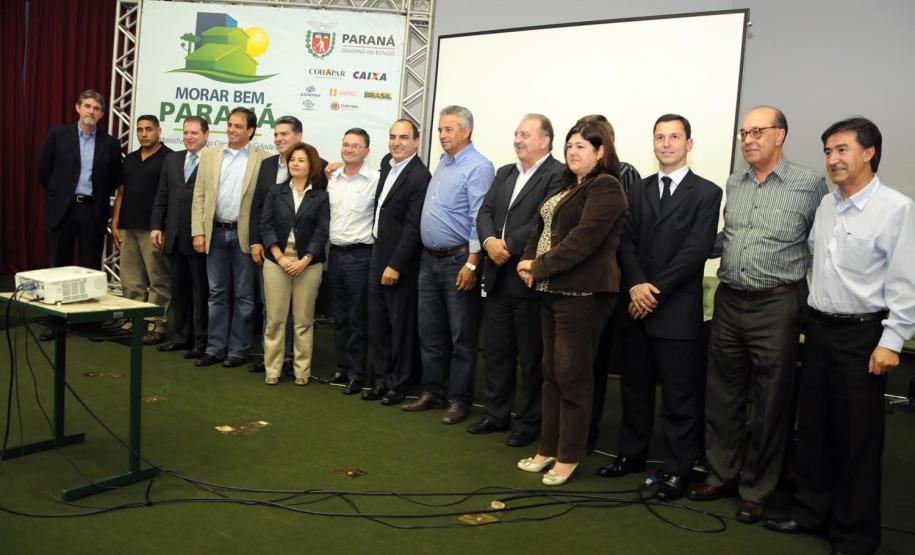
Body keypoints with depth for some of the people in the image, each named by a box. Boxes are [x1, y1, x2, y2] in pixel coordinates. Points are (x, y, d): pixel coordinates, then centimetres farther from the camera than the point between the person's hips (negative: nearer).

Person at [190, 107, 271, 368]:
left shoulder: (263, 159, -2)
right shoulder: (209, 155, 9)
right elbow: (199, 196, 7)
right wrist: (198, 232, 0)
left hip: (244, 234, -3)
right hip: (215, 232, 3)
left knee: (244, 295, 5)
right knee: (217, 293, 10)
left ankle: (238, 350, 14)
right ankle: (215, 348, 18)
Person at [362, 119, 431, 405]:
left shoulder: (419, 176, -17)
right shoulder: (386, 162, 9)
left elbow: (413, 227, -20)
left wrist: (396, 265, -20)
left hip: (400, 260, -8)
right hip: (378, 252, 8)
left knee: (401, 324, 3)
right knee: (377, 321, 13)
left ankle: (397, 385, 15)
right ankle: (381, 379, 24)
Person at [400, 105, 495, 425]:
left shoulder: (478, 167, -12)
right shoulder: (442, 163, 14)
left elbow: (479, 219, -17)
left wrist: (471, 263, -21)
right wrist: (426, 254, 16)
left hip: (458, 260, -8)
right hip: (429, 259, 8)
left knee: (461, 336, 2)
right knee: (430, 332, 13)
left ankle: (459, 400, 11)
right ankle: (433, 392, 25)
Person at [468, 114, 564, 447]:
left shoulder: (558, 175, -9)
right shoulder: (504, 173, 16)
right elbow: (485, 212, 9)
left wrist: (508, 245, -17)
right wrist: (490, 242, -9)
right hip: (498, 277, 7)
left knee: (531, 357, 5)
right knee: (496, 351, 15)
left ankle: (529, 422, 17)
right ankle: (496, 415, 29)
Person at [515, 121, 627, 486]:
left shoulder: (605, 188, -11)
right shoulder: (567, 187, 19)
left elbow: (584, 239, -20)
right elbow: (543, 228, 18)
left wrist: (540, 267, -15)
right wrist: (528, 260, -1)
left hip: (582, 293, -9)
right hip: (553, 290, 9)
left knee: (572, 375, -1)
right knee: (551, 373, 14)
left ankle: (569, 456, 11)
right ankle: (548, 448, 25)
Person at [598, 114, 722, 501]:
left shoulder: (706, 193, -2)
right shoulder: (638, 190, 13)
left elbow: (696, 251, -11)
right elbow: (627, 243, 5)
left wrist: (656, 290, -14)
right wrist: (636, 285, -12)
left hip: (677, 310, -5)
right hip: (637, 307, 5)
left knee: (678, 395, 2)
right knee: (634, 386, 14)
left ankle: (677, 469, 14)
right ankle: (632, 454, 28)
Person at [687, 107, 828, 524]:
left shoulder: (809, 184, -6)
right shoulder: (734, 184, 9)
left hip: (776, 306, -5)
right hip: (728, 301, 5)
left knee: (770, 403, 6)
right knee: (721, 393, 12)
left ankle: (756, 489, 21)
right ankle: (722, 475, 29)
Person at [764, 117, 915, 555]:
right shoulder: (825, 205, 8)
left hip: (862, 333, -6)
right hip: (819, 328, 6)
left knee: (858, 437, 4)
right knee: (813, 425, 14)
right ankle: (812, 509, 30)